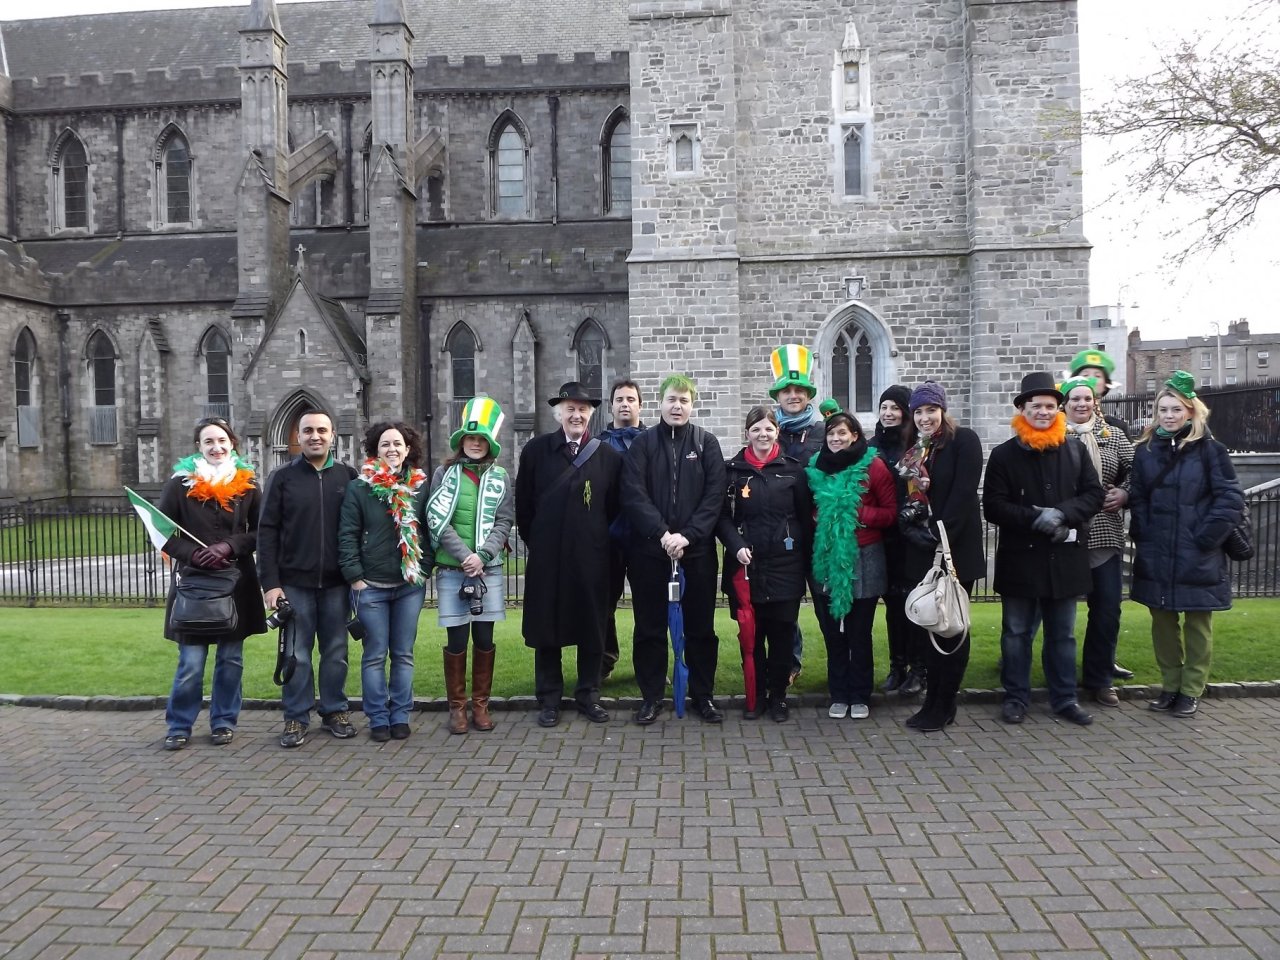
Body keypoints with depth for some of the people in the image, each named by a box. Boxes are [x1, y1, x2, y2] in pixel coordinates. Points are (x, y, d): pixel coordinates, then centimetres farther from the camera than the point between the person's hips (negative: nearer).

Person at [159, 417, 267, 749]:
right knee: (191, 662, -3)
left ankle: (224, 721, 23)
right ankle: (180, 725, 14)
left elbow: (260, 531, 4)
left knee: (231, 658, 9)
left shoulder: (248, 484, 3)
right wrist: (192, 554, -14)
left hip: (237, 581, 2)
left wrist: (230, 546, -13)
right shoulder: (180, 483, 0)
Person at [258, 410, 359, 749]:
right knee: (296, 654, 5)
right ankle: (296, 717, 16)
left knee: (336, 652, 9)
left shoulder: (348, 476, 5)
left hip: (336, 582, 1)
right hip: (294, 582, -1)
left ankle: (335, 710, 22)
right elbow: (267, 531, -1)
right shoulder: (282, 477, 2)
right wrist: (270, 583, -7)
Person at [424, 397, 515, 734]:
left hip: (489, 569, 2)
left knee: (485, 639, 7)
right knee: (457, 640, 2)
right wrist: (465, 556, -15)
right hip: (451, 569, -2)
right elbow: (436, 520, -7)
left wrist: (483, 556, -14)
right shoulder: (444, 473, 1)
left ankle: (481, 704, 19)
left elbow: (504, 521, 1)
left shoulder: (500, 477, 6)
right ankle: (457, 706, 15)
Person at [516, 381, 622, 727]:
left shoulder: (608, 455, 2)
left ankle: (588, 695, 22)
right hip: (546, 556, 0)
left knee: (592, 625, 7)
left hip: (592, 556, 1)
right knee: (546, 625, 6)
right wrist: (534, 540, 5)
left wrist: (597, 538, 4)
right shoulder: (536, 450, 2)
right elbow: (523, 504, 5)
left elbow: (614, 507, 6)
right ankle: (549, 699, 18)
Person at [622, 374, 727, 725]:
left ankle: (703, 695, 21)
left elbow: (715, 495, -4)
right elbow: (634, 495, -6)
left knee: (700, 626, 8)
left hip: (697, 549, 0)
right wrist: (662, 533, -17)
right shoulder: (643, 443, 3)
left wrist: (687, 535, -15)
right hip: (649, 550, 0)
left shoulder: (706, 443, 4)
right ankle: (651, 696, 20)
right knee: (649, 627, 7)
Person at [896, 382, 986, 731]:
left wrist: (940, 536, -18)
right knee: (924, 624, 7)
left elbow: (963, 492, -13)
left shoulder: (964, 441, -4)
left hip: (956, 550, -5)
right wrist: (910, 530, -8)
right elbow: (904, 497, 10)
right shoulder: (912, 449, 14)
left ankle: (945, 706, 9)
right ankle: (932, 699, 18)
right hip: (919, 552, 6)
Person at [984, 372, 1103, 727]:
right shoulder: (1004, 455, -2)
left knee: (1063, 634, 13)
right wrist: (1035, 518, -19)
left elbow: (1093, 495, 3)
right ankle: (1015, 698, 18)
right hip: (1020, 558, -2)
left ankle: (1065, 699, 24)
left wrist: (1061, 514, -15)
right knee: (1017, 633, 7)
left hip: (1065, 558, 3)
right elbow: (993, 506, -7)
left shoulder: (1075, 451, 7)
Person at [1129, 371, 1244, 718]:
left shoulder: (1210, 450, -4)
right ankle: (1170, 685, 23)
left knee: (1197, 624, 6)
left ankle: (1191, 690, 17)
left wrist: (1204, 539, -12)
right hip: (1156, 557, 3)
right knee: (1162, 622, 10)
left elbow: (1230, 499, -8)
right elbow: (1137, 498, 7)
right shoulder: (1146, 450, 6)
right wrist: (1142, 536, -2)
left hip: (1198, 558, -3)